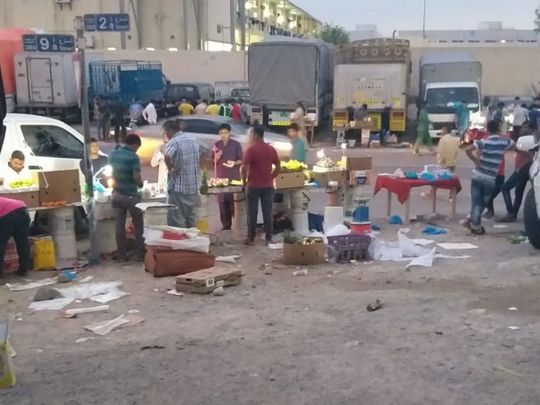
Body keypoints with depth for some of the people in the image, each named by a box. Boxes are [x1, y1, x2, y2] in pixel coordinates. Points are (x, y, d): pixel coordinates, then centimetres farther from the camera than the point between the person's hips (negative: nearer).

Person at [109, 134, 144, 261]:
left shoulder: (113, 154, 6)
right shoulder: (133, 157, -15)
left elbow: (112, 174, 14)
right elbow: (136, 177, -20)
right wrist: (141, 184, 0)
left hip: (117, 194, 6)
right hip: (131, 195, -6)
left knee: (119, 225, 8)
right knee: (138, 224, 7)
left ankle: (121, 255, 11)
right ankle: (140, 253, 10)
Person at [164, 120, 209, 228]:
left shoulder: (173, 142, -13)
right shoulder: (193, 140, 10)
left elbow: (167, 157, -33)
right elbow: (205, 151, 26)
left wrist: (170, 169, -16)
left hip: (178, 187, -7)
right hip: (194, 186, 7)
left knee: (177, 221, -2)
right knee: (191, 217, 17)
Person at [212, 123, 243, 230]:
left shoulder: (236, 144, 0)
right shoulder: (216, 145, 8)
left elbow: (241, 160, 0)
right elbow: (213, 162, 11)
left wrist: (234, 163, -19)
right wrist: (216, 158, -10)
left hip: (234, 177, -3)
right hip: (220, 177, 3)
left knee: (234, 201, -5)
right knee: (222, 201, 2)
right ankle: (226, 225, 9)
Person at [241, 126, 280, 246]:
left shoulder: (251, 149, -12)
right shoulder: (271, 149, 4)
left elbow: (244, 168, -15)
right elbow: (278, 167, 9)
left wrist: (244, 180, -2)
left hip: (254, 186, -4)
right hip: (268, 186, 4)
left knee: (252, 213, 4)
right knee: (267, 213, 8)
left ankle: (251, 239, 8)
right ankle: (269, 238, 11)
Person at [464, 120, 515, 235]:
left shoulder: (484, 141, -6)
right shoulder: (505, 141, 0)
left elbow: (467, 150, -18)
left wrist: (475, 161, -6)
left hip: (477, 175, -1)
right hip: (491, 179, 1)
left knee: (476, 202, 8)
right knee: (483, 202, 16)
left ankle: (476, 225, 9)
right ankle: (474, 223, 21)